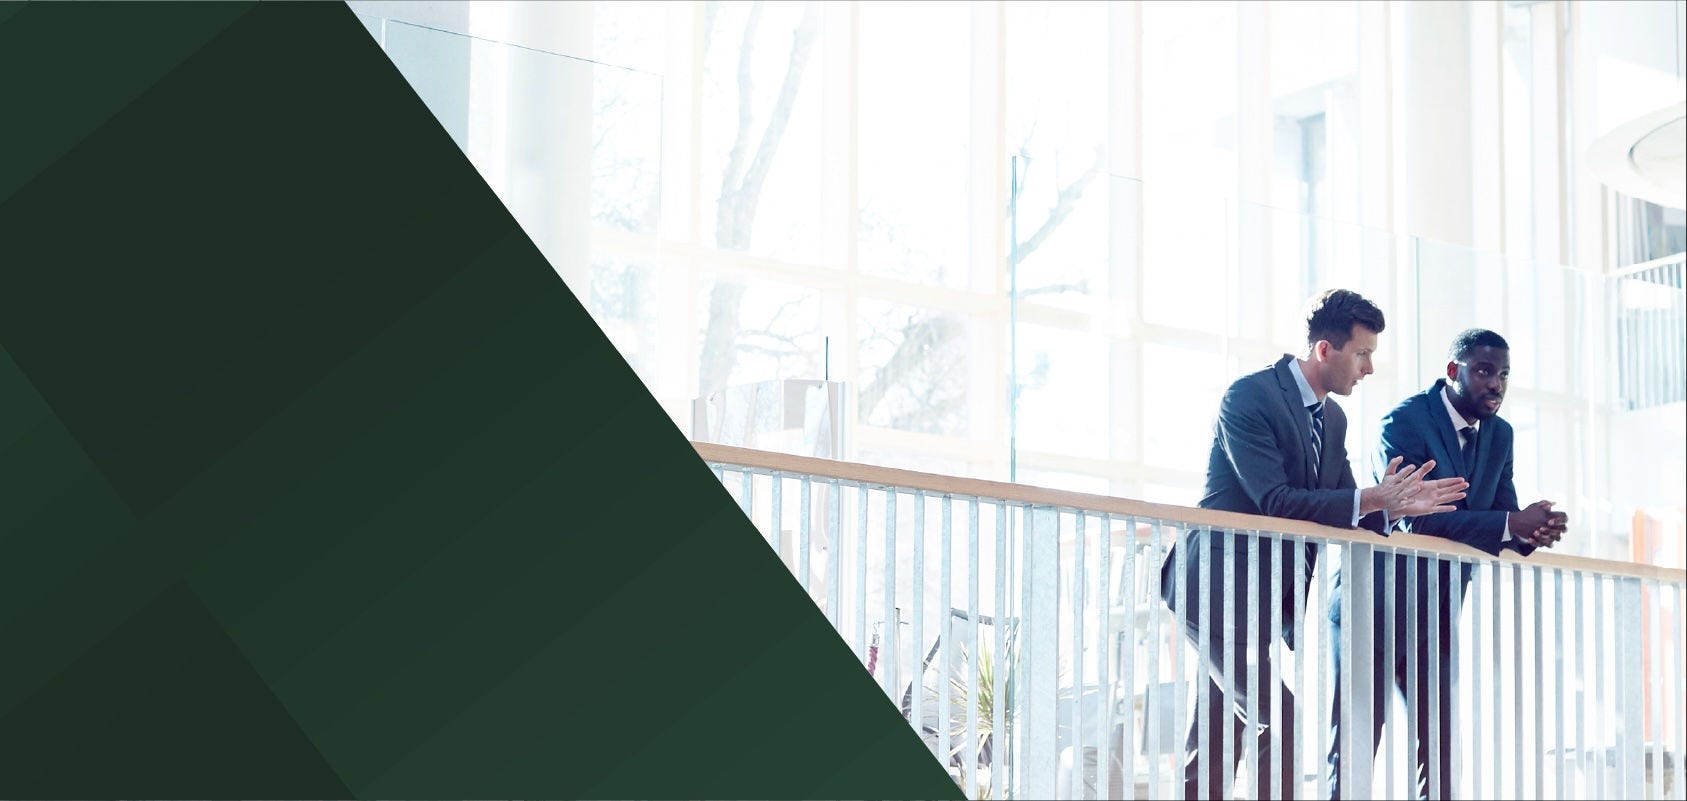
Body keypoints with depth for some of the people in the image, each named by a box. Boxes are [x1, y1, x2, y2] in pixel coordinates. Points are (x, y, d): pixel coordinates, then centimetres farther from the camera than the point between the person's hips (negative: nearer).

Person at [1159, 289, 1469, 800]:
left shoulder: (1332, 418, 13)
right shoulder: (1250, 395, -13)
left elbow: (1341, 515, 14)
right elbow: (1273, 501, -22)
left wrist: (1394, 506, -5)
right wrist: (1368, 500, -23)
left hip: (1270, 595, 9)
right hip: (1220, 582, -9)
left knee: (1214, 749, 10)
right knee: (1278, 718, -16)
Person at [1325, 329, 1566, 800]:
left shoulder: (1499, 435, 8)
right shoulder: (1406, 421, -16)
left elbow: (1504, 517, 5)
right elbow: (1413, 519, -27)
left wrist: (1533, 531, -20)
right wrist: (1511, 524, -31)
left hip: (1436, 617, 7)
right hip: (1377, 609, -7)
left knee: (1439, 754, 7)